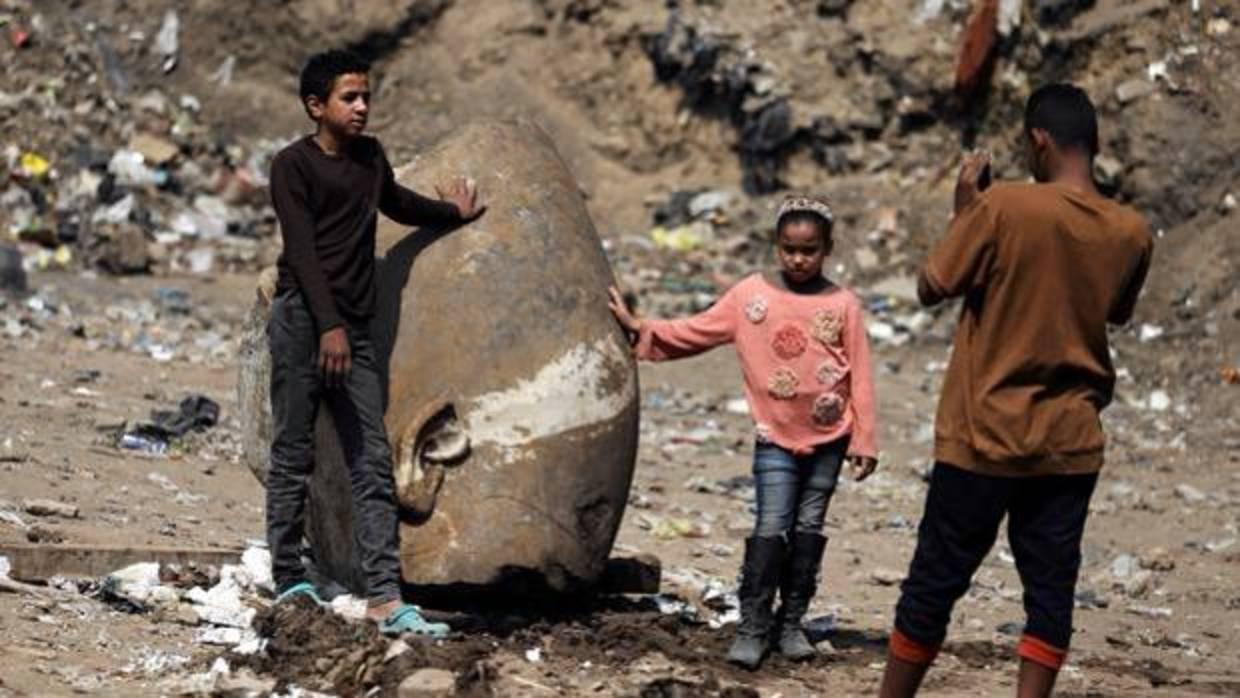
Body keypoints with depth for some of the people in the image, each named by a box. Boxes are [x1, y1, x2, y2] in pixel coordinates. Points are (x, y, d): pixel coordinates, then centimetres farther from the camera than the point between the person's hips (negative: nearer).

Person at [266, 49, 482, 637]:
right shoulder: (293, 164, -2)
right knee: (293, 456, -3)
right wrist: (329, 325, -21)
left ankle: (384, 598, -10)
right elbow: (301, 249, -11)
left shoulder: (370, 156, 17)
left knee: (372, 464, -4)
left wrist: (453, 214, 55)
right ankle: (288, 580, 5)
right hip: (302, 320, -6)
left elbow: (397, 203, 39)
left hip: (354, 328, 6)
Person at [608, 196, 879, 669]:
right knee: (771, 531, -8)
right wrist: (639, 328, -6)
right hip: (776, 438, -1)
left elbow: (860, 378, -3)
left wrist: (864, 442, -4)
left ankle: (791, 624, 18)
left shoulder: (843, 305, -4)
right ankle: (753, 627, -2)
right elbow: (697, 332, 1)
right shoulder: (750, 295, -2)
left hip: (828, 439, 1)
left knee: (808, 531, 9)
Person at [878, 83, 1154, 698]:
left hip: (986, 435, -3)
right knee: (1051, 588, 6)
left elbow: (931, 287, -7)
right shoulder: (1130, 232, 0)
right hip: (1071, 442, 3)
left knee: (935, 583, 7)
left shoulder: (1004, 207, -14)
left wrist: (964, 210, 4)